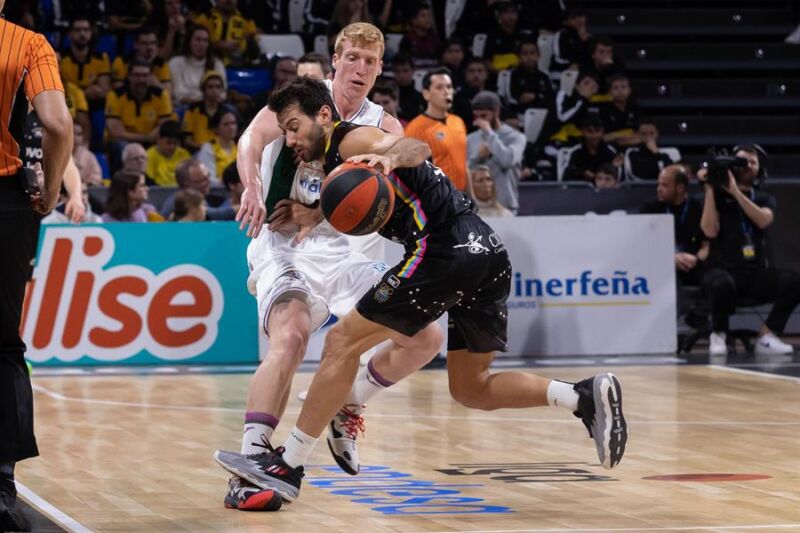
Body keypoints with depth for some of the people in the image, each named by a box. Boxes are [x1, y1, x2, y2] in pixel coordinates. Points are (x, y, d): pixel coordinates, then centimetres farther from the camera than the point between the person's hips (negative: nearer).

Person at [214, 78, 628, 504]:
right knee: (470, 389, 14)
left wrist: (392, 157, -41)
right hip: (486, 250, 10)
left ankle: (287, 466, -1)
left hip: (448, 248, -10)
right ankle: (587, 396, -4)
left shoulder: (351, 140, -1)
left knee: (342, 341, -3)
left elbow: (417, 148, -20)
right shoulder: (337, 164, 28)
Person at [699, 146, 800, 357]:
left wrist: (735, 192, -15)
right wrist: (709, 189, -10)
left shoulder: (765, 199, 14)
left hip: (757, 272, 3)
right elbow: (710, 231, -10)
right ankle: (718, 336, -11)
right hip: (724, 269, -3)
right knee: (722, 284, -39)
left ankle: (767, 338, -14)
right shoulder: (717, 196, 7)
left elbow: (763, 221, -10)